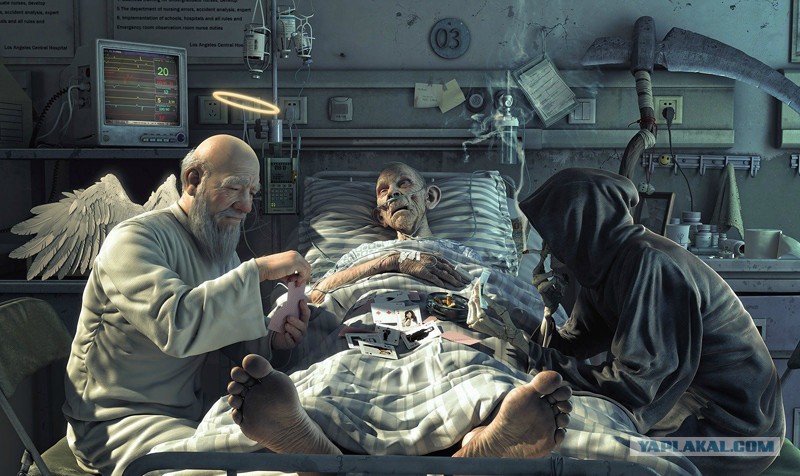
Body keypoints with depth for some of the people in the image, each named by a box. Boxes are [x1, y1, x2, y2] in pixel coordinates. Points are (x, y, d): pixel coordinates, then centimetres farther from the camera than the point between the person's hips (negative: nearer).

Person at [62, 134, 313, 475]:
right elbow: (177, 325, -35)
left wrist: (276, 342, -13)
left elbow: (240, 342, 9)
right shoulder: (135, 239, -17)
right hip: (118, 421, -7)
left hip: (188, 413, 7)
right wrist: (258, 269, -32)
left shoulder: (223, 249, 9)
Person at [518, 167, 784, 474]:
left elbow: (636, 381, -28)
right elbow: (578, 338, 10)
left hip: (730, 422, -8)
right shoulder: (605, 260, 1)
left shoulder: (648, 264, -27)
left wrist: (541, 361, -24)